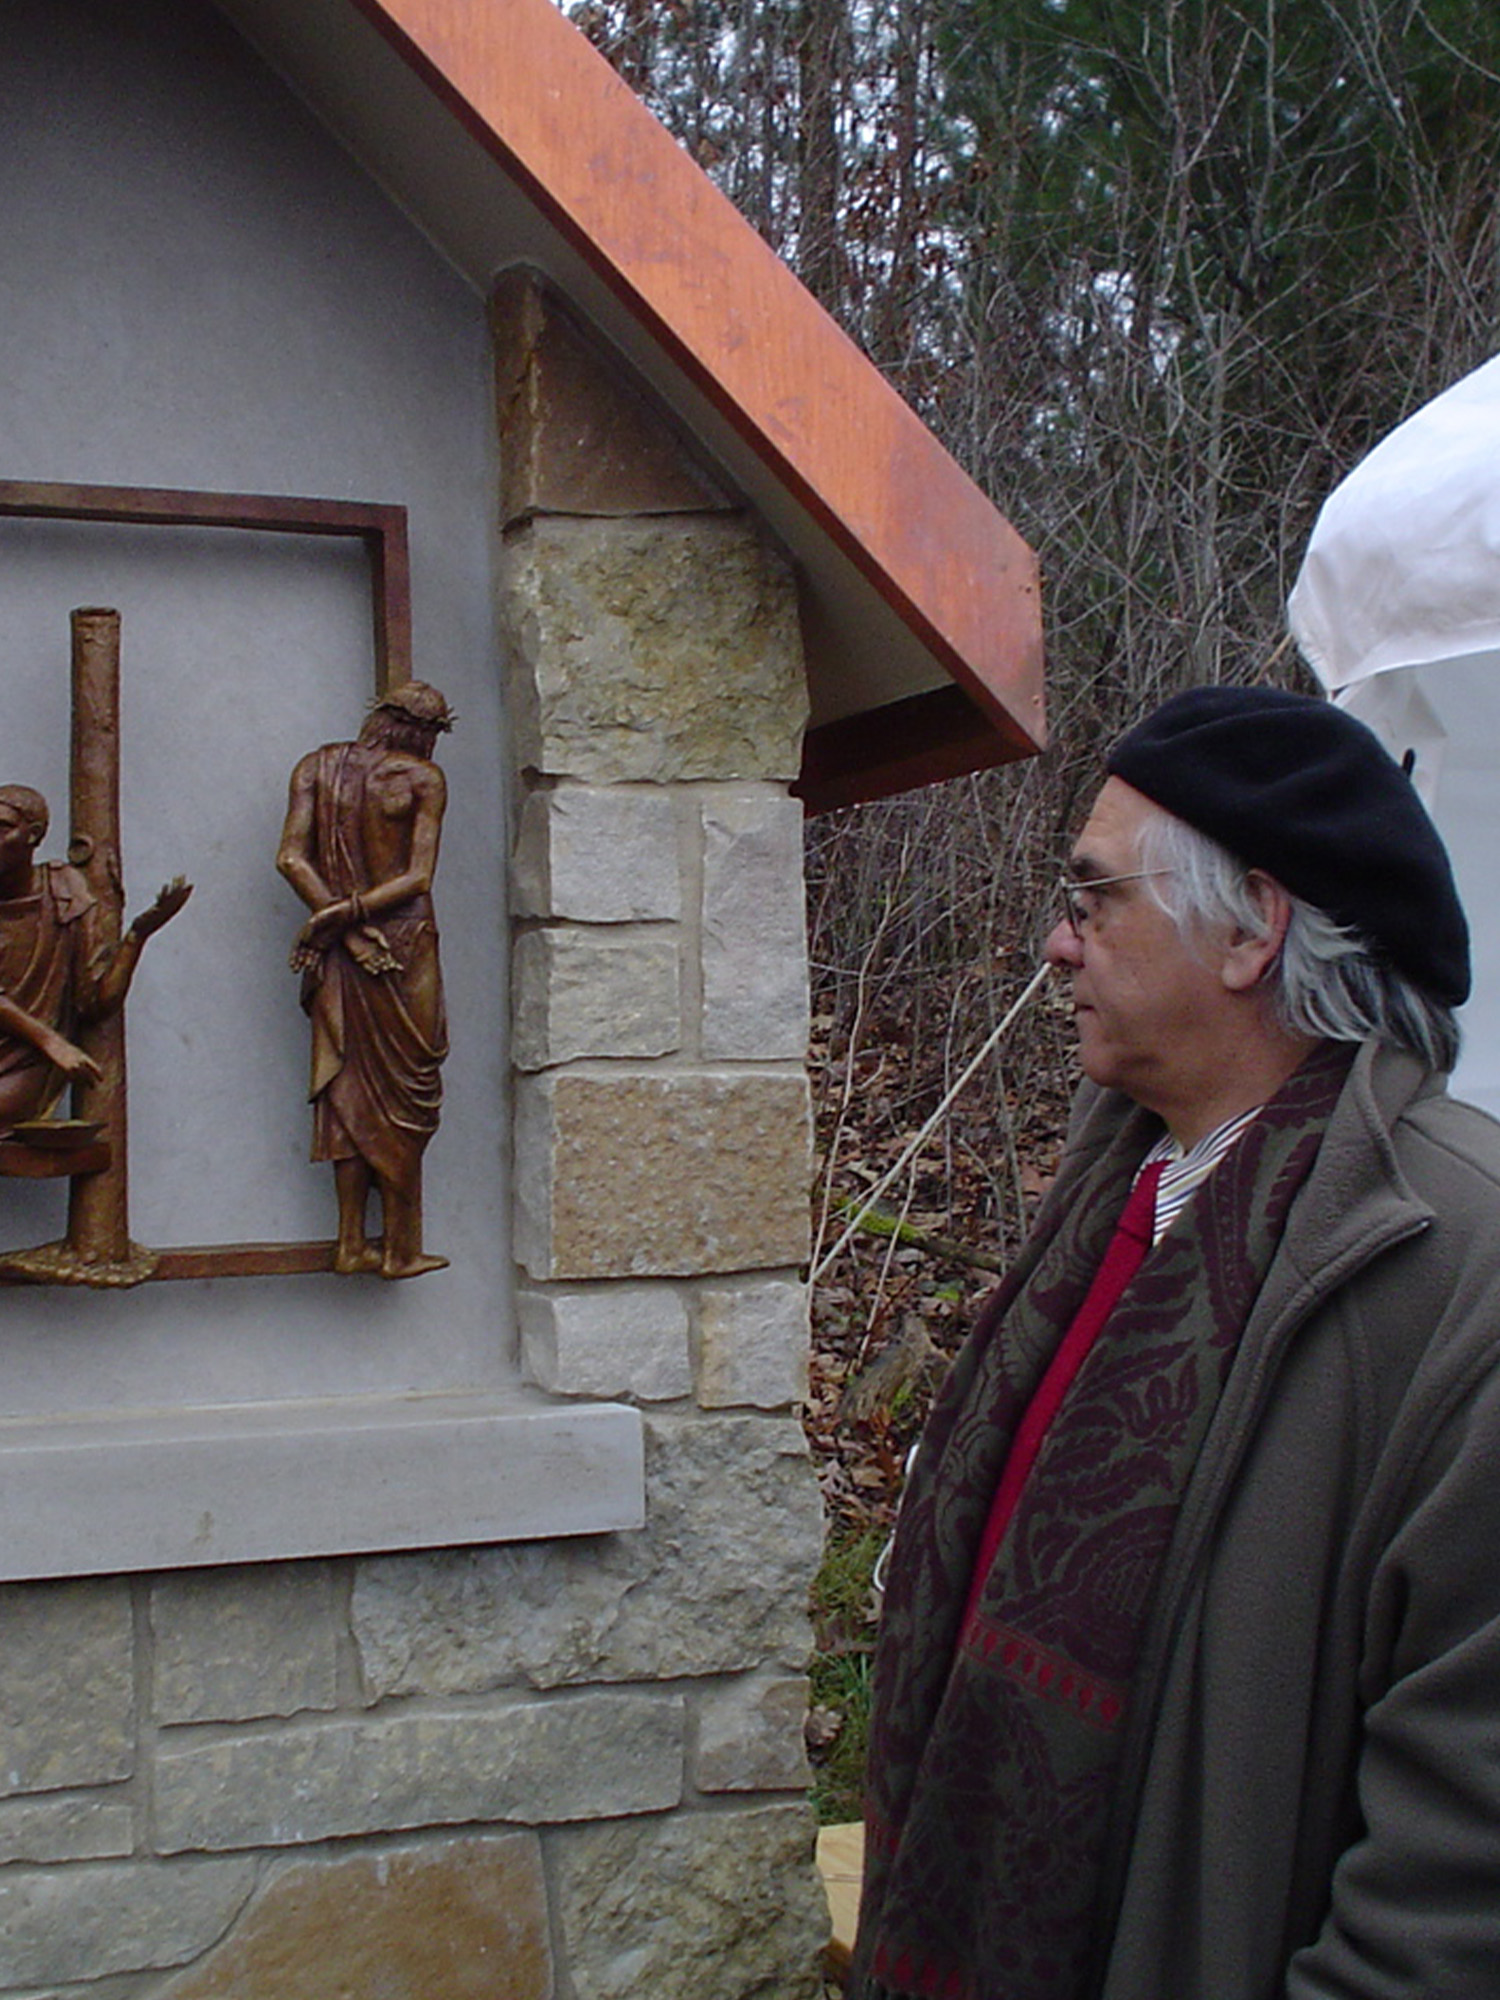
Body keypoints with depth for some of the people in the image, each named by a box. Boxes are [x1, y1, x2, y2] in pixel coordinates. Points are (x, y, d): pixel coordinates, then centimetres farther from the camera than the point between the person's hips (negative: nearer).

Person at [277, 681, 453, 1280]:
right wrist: (344, 915, -11)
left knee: (349, 1092, 9)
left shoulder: (318, 767, 6)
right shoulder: (424, 779, -4)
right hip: (405, 947, -4)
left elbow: (292, 859, -5)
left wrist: (339, 921, -8)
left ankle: (352, 1243, 10)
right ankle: (400, 1248, 8)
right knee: (405, 1098, 4)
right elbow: (418, 878, -12)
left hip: (343, 954, 4)